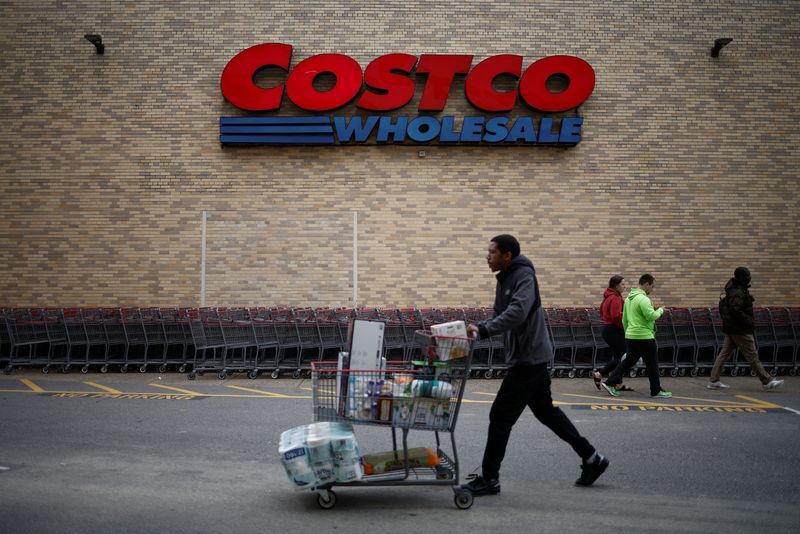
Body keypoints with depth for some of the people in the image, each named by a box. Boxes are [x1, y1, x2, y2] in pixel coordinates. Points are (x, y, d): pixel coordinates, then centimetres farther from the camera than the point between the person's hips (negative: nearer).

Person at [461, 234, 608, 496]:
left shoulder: (523, 276, -15)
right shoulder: (505, 279, 14)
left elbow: (517, 312, -30)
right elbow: (499, 316, 18)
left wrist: (484, 330, -35)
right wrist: (477, 328, 1)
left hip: (529, 358, -10)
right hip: (530, 357, 10)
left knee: (500, 416, -6)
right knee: (545, 410, 18)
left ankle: (489, 479, 2)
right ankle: (591, 458, 28)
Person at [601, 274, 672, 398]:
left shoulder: (629, 298, 14)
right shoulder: (643, 299, -16)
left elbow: (624, 319, 19)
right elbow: (651, 316, -24)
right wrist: (660, 310, -5)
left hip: (630, 336, 9)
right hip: (644, 337, -9)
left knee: (628, 361, 13)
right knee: (652, 364, 4)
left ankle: (610, 383, 7)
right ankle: (656, 391, 13)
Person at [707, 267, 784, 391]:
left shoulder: (734, 290, 14)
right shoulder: (738, 293, -18)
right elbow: (736, 311, -27)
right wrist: (749, 321, -19)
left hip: (730, 328, 10)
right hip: (739, 330, -10)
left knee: (724, 354, 9)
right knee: (752, 356, -3)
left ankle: (713, 381, 8)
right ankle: (767, 381, 4)